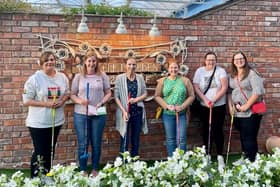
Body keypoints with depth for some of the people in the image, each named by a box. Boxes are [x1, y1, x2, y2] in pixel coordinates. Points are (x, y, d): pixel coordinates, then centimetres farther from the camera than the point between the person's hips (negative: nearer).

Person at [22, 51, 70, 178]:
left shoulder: (62, 77, 1)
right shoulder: (34, 79, -14)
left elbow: (67, 93, 12)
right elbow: (26, 101, -14)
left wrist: (62, 101, -11)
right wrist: (46, 103, -22)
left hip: (56, 121, 5)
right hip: (38, 123, -5)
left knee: (50, 150, 18)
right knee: (40, 152, 1)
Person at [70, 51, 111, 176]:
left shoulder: (102, 76, 4)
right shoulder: (78, 77, 4)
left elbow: (108, 93, 6)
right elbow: (72, 95, 4)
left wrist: (102, 102, -11)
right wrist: (80, 101, -15)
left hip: (98, 114, 0)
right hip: (80, 114, 0)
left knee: (96, 143, 9)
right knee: (82, 144, 4)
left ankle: (95, 170, 23)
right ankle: (83, 171, 17)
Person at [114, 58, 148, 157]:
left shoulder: (140, 77, 7)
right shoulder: (120, 78, -3)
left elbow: (145, 93, 9)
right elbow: (116, 96, -5)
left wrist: (136, 99, -11)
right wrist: (124, 111, -14)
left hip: (138, 112, 4)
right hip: (125, 112, -3)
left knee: (136, 139, 10)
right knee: (124, 140, -5)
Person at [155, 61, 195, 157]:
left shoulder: (185, 80, 2)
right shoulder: (162, 81, 4)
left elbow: (191, 96, 2)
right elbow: (157, 96, 3)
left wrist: (182, 107, -11)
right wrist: (167, 106, -10)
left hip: (181, 114, -1)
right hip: (167, 114, 1)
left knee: (181, 139, -2)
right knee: (170, 139, 9)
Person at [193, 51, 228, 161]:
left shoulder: (221, 71, -3)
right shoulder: (199, 71, 2)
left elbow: (224, 88, -9)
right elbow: (196, 87, -4)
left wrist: (214, 100, -16)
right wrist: (205, 100, -15)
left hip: (219, 106, -1)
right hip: (204, 106, 2)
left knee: (218, 130, 1)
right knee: (206, 130, 9)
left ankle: (220, 155, 10)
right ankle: (207, 154, 19)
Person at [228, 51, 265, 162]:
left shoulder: (251, 73, -10)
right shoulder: (232, 75, 10)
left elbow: (258, 91, -19)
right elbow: (229, 91, 14)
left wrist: (246, 106, -19)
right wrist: (230, 106, 3)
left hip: (250, 112, -6)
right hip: (237, 112, 6)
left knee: (249, 138, -3)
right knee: (243, 137, 15)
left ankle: (251, 161, 6)